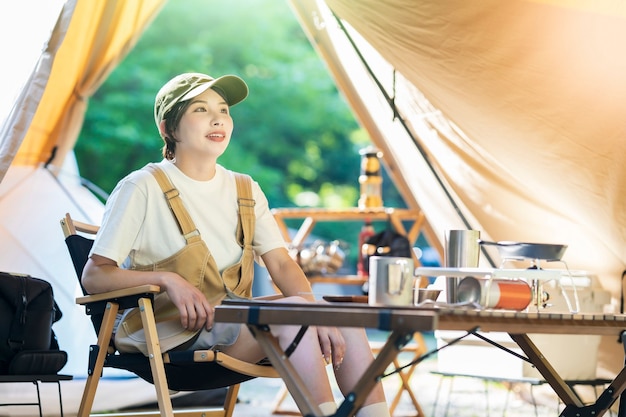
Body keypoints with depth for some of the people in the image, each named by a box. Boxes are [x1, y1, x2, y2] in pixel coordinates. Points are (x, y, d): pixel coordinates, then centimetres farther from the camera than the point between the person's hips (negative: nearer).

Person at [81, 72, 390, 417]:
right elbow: (94, 276, -9)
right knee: (293, 309, -27)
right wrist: (167, 279, -24)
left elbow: (281, 264, 5)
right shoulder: (142, 188, -5)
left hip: (233, 326, 7)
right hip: (169, 335, -6)